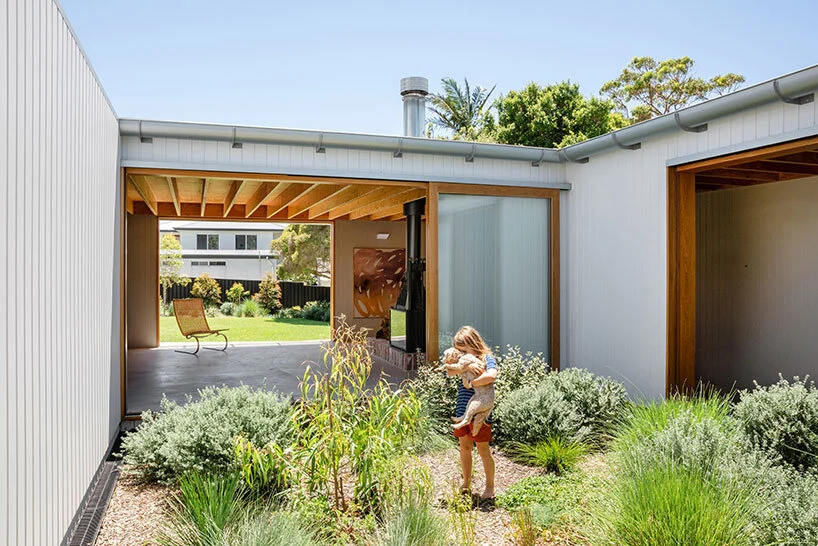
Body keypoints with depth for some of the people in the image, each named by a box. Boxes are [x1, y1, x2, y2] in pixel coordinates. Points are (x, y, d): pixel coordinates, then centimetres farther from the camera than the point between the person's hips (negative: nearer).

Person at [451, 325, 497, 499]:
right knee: (464, 447, 16)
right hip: (462, 411, 6)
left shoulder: (487, 358, -12)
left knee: (483, 449, 4)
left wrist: (471, 383, -21)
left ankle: (490, 486, 20)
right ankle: (466, 484, 31)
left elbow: (491, 376, -31)